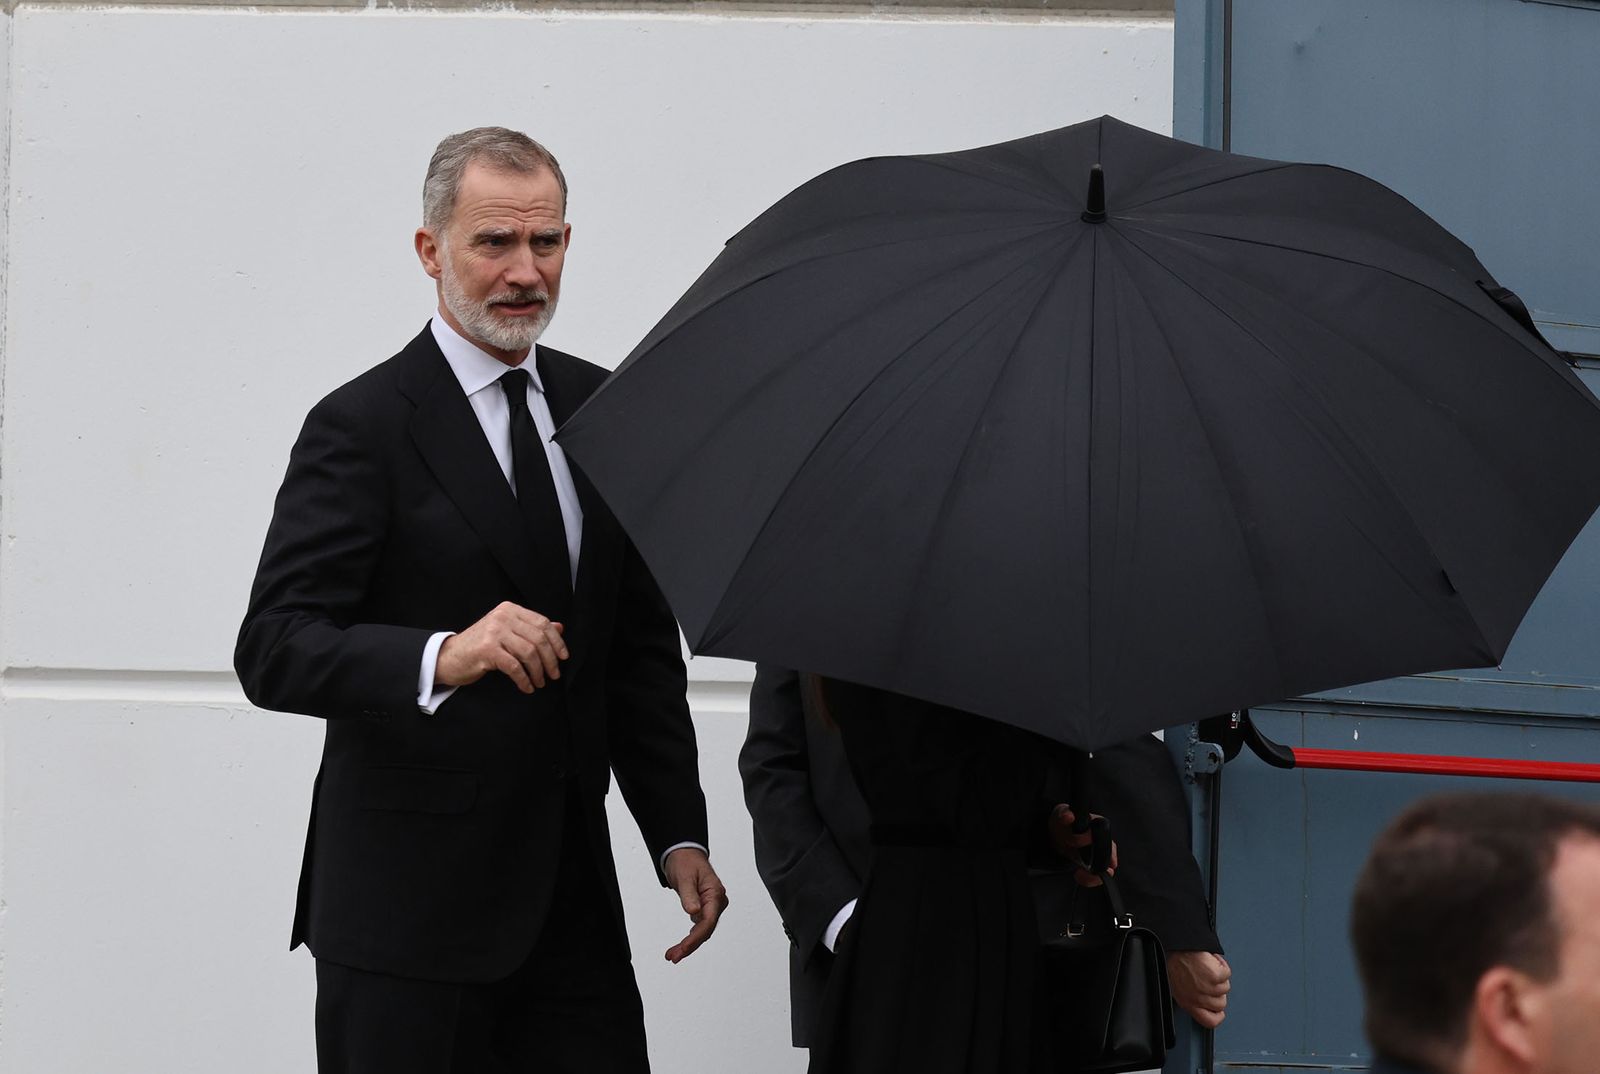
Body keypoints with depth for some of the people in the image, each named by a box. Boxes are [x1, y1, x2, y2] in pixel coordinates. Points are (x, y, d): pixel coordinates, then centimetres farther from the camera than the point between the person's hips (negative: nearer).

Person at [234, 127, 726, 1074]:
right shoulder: (363, 428, -9)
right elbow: (275, 650, -18)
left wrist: (679, 834, 7)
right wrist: (442, 657, -34)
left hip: (572, 893, 5)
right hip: (411, 914, -5)